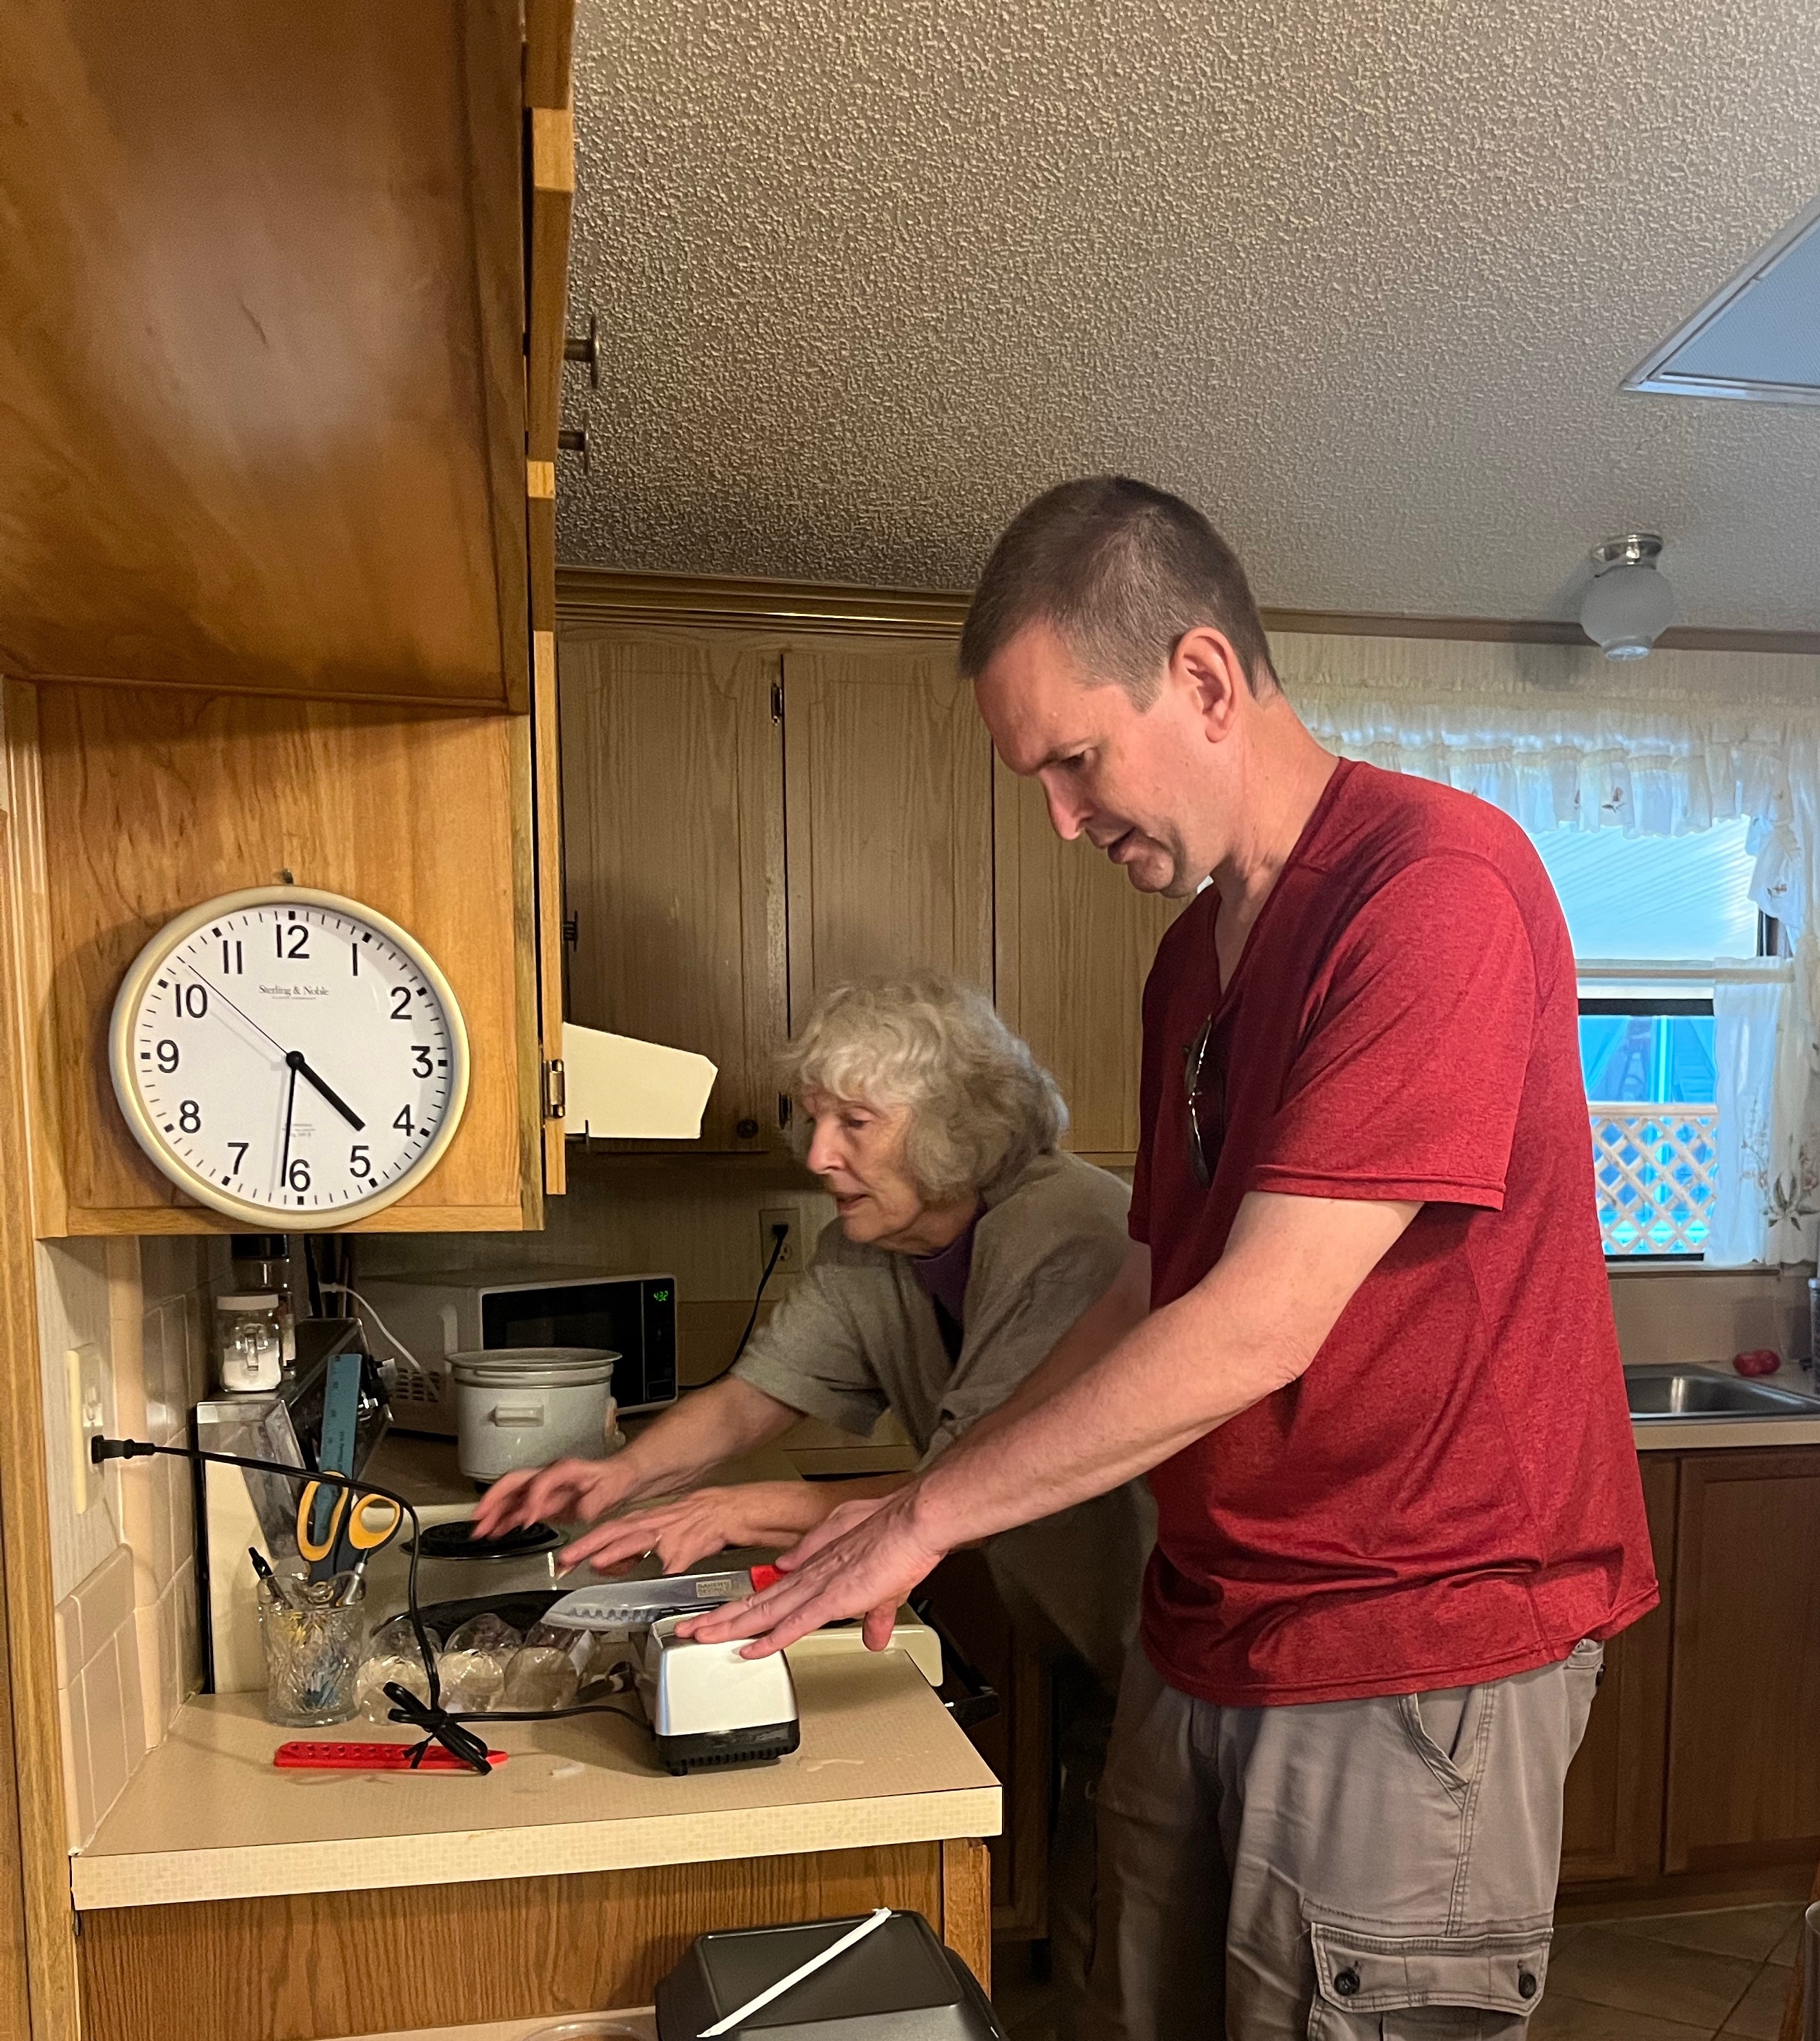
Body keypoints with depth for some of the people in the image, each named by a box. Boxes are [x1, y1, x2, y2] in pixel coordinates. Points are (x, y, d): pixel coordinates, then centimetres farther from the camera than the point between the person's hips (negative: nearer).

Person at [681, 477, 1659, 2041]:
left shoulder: (1438, 883, -19)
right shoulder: (1195, 954, 10)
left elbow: (1257, 1328, -23)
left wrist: (926, 1518, -14)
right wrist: (912, 1504, 7)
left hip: (1416, 1653, -7)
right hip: (1206, 1645, 8)